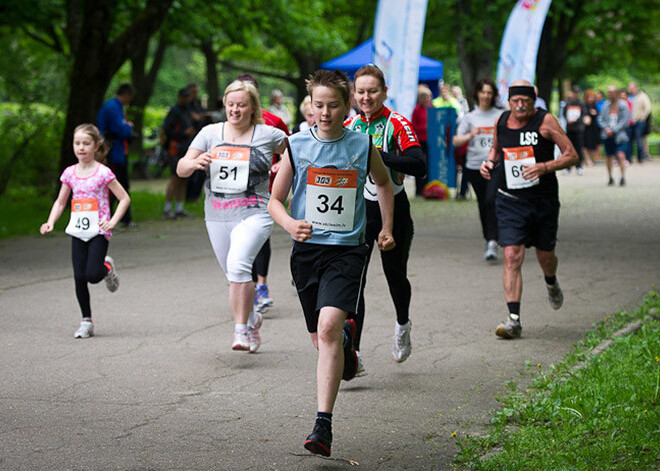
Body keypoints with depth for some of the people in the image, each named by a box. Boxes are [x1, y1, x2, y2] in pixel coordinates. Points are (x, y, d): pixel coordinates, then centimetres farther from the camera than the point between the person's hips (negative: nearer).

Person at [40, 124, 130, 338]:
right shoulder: (70, 173, 7)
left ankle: (108, 268, 19)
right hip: (78, 232, 4)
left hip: (98, 232, -4)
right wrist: (50, 222, 0)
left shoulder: (103, 173, -6)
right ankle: (86, 322, 12)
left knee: (92, 275, -17)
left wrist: (113, 221, -14)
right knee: (79, 277, 0)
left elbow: (124, 198, -3)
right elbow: (60, 202, 16)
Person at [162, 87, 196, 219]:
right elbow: (166, 130, -14)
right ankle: (167, 209, -8)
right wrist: (184, 133, -16)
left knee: (183, 179, 7)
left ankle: (179, 209, 11)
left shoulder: (187, 111, 18)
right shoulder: (174, 111, -8)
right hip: (176, 149, -8)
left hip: (186, 150, 8)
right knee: (176, 178, -11)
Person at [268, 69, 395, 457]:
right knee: (321, 338, 13)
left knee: (328, 329, -21)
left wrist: (387, 228, 18)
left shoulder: (362, 146, -1)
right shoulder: (297, 146, -1)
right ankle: (347, 338, 52)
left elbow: (383, 183, 20)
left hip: (347, 250, -3)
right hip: (307, 249, 3)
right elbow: (275, 200, 5)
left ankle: (323, 425, -22)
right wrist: (290, 224, -15)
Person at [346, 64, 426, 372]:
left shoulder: (398, 124, -9)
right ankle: (352, 353, -13)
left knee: (395, 275, 12)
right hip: (357, 209, 2)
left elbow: (418, 166, -22)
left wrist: (379, 156, -31)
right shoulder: (348, 126, 5)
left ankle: (402, 325, 45)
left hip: (393, 210, -2)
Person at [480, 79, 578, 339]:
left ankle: (552, 284, 51)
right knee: (512, 257, -13)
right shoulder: (501, 121, 2)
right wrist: (490, 162, 1)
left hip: (543, 200, -1)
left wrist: (544, 167, -24)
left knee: (545, 256, 13)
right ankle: (514, 319, -13)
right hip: (510, 202, 1)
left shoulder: (545, 121, -10)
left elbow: (572, 155, -10)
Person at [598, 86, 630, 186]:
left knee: (621, 155, -17)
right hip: (607, 136, 4)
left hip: (619, 135, -4)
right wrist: (606, 128, -8)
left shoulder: (623, 105, -2)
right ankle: (610, 178, 21)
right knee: (608, 157, 7)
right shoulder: (606, 105, 10)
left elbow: (625, 121, -7)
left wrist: (613, 130, -13)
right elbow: (600, 119, 10)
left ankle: (623, 177, -13)